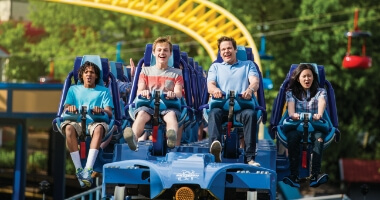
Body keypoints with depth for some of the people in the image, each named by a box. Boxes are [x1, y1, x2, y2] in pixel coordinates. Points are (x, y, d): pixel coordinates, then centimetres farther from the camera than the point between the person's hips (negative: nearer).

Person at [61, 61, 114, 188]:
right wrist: (69, 108, -12)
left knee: (99, 128, -40)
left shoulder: (103, 91, 24)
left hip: (95, 121, -1)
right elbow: (66, 108, 14)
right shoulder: (74, 89, 29)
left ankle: (88, 170, -50)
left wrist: (102, 110, -15)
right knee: (68, 127, -37)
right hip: (77, 121, 1)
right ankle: (78, 169, -40)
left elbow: (109, 113, 10)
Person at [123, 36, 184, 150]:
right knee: (142, 114, -37)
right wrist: (143, 92, -16)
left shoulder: (176, 73, 22)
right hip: (148, 104, 1)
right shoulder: (146, 71, 25)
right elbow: (139, 91, 11)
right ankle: (133, 139, -66)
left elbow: (179, 93, 7)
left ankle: (173, 138, -72)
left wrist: (174, 94, -20)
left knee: (171, 115, -39)